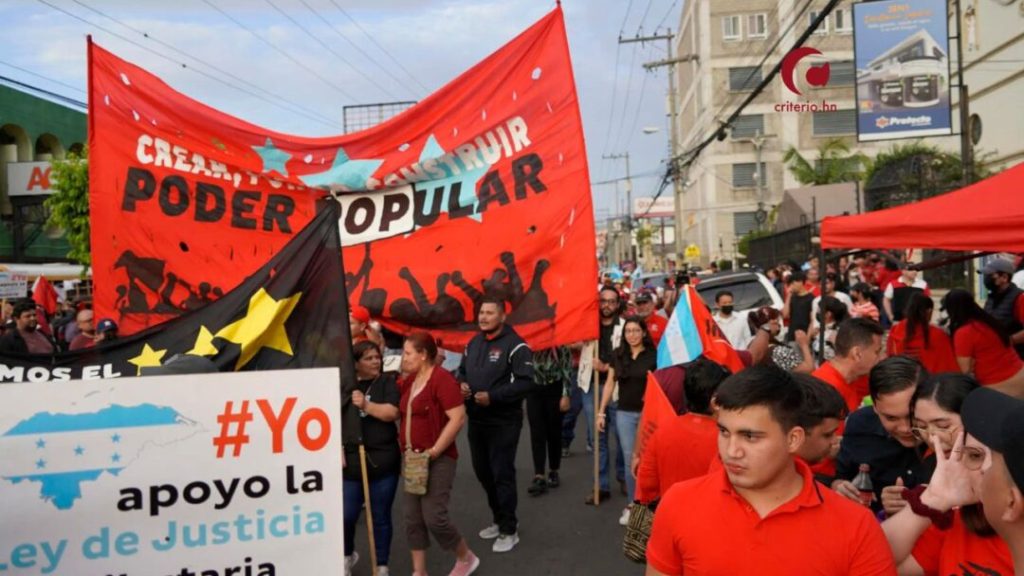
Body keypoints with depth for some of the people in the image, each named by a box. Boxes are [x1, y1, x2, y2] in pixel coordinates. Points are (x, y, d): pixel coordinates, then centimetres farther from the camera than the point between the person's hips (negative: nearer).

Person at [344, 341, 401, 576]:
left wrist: (366, 405, -20)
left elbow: (393, 412, -12)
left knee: (380, 517, 8)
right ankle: (348, 554, 36)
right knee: (346, 516, 6)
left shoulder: (387, 382, 0)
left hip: (382, 462, -1)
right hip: (351, 462, 1)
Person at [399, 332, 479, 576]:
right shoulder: (408, 381, 9)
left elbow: (458, 418, -20)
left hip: (437, 459, -7)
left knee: (433, 517, -6)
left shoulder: (442, 379, -14)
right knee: (412, 517, 8)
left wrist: (434, 451, -19)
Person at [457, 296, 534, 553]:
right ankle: (500, 520, 33)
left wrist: (492, 396, -26)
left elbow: (525, 382, -19)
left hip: (503, 422, -8)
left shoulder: (515, 346, -14)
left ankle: (509, 530, 12)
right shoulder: (473, 343, 11)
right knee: (483, 472, 16)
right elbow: (462, 371, 21)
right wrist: (461, 385, -3)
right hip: (476, 420, 8)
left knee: (502, 474, -2)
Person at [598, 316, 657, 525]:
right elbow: (610, 384, 8)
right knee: (630, 460, 7)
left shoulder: (653, 355, -7)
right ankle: (632, 504, 18)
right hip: (624, 413, 3)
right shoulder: (618, 354, 3)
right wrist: (601, 412, 6)